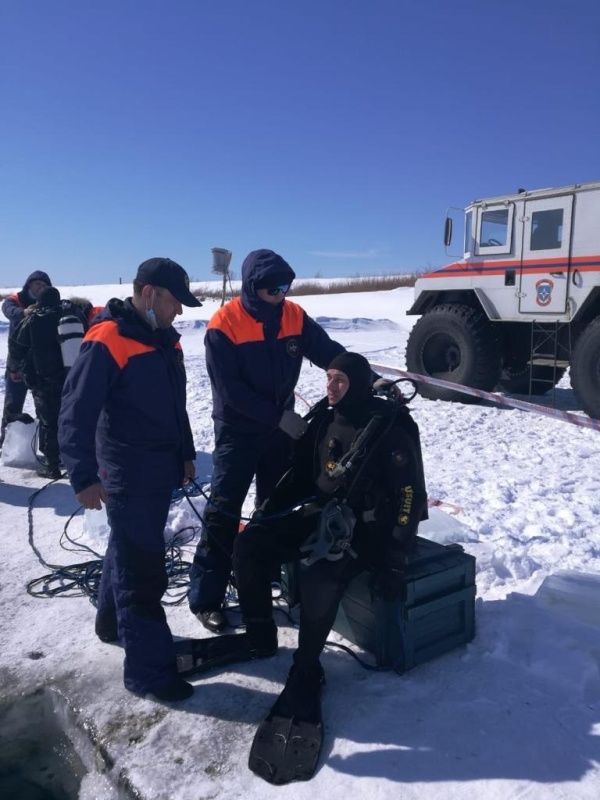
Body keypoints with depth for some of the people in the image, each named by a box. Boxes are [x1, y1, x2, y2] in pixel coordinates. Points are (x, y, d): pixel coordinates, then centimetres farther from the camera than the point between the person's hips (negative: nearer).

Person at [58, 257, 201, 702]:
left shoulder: (166, 339, 9)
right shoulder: (106, 343, -18)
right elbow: (76, 415, -20)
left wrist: (186, 454, 21)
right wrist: (84, 476, -25)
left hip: (161, 471, 9)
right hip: (128, 477, -8)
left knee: (133, 552, 23)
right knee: (142, 570, -2)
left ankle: (113, 622, 44)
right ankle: (149, 668, 10)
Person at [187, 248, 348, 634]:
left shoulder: (295, 316, -3)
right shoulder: (224, 325, -18)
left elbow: (331, 353, 0)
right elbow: (229, 390, -20)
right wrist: (280, 417, -22)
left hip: (281, 428, 5)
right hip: (238, 431, -5)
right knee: (224, 511, -3)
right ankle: (207, 597, 8)